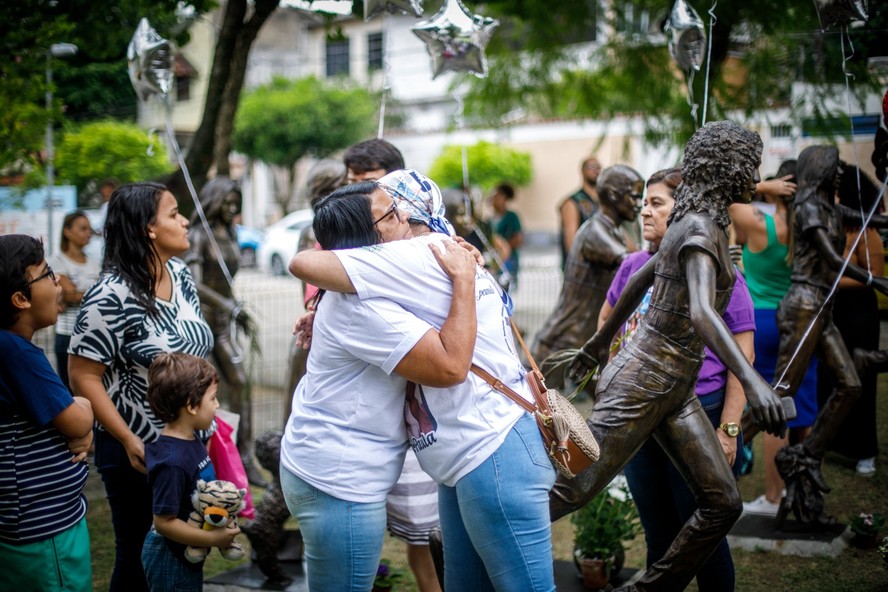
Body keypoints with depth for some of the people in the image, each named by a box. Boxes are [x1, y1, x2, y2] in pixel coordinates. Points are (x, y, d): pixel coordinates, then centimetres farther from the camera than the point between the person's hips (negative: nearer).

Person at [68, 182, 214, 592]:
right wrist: (130, 442, -18)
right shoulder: (112, 295, -21)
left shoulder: (181, 274, 1)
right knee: (140, 557, 10)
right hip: (137, 452, -6)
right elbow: (83, 377, -19)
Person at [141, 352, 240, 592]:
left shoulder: (191, 440, -2)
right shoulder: (172, 461, -30)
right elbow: (164, 522, -27)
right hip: (171, 561, -9)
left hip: (186, 556, 9)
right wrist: (213, 538, -22)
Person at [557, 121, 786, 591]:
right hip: (642, 380, -9)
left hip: (675, 389, 9)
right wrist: (751, 380, -46)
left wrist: (600, 341, 33)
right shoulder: (700, 227, -18)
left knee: (723, 504, 6)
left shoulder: (696, 222, 12)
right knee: (571, 490, -3)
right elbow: (701, 313, -34)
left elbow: (640, 279, 23)